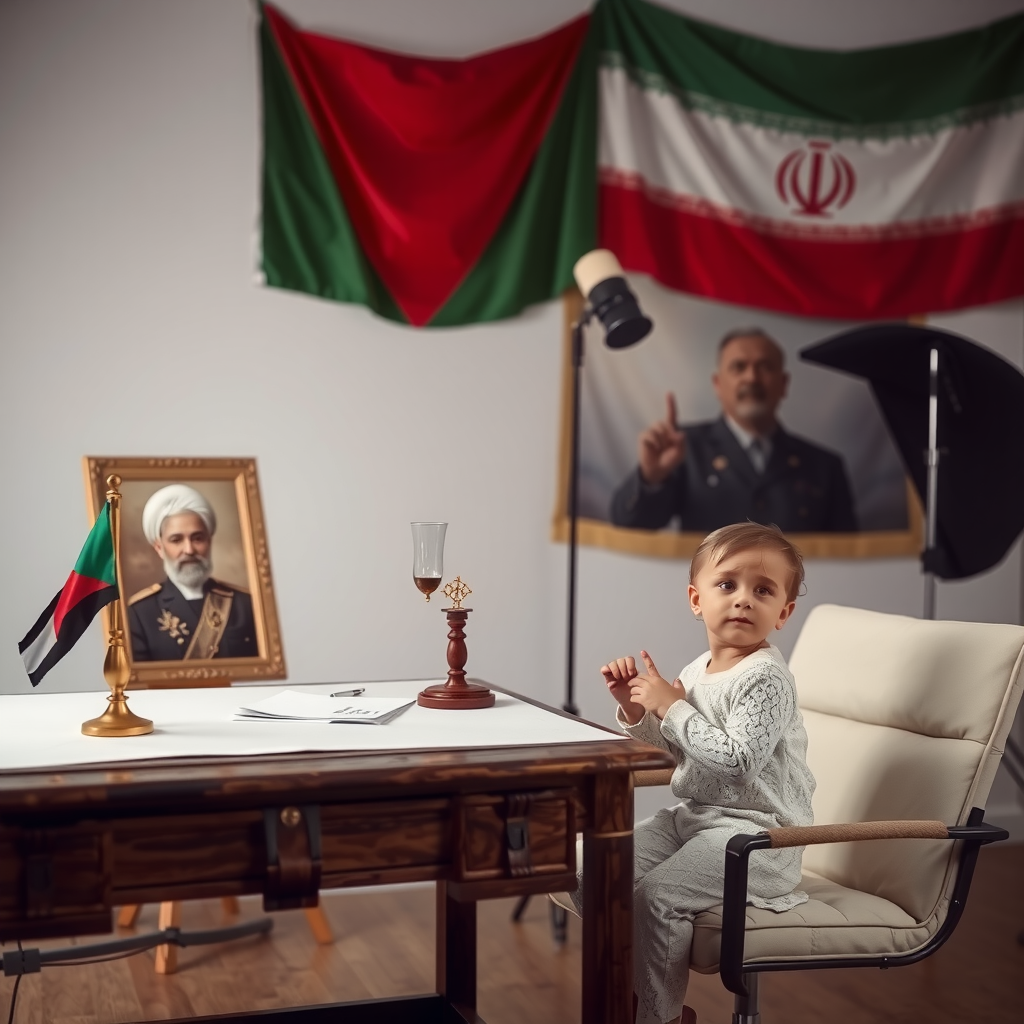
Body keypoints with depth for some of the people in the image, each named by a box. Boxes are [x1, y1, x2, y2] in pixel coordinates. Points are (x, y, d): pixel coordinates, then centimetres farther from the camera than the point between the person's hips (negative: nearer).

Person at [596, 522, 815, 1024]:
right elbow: (670, 743, 23)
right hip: (692, 815, 9)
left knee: (656, 893, -24)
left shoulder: (766, 679, -17)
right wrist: (636, 707, 3)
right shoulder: (698, 670, 8)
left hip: (755, 834, -9)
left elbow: (737, 759, -29)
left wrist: (672, 706, -22)